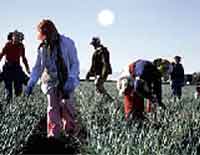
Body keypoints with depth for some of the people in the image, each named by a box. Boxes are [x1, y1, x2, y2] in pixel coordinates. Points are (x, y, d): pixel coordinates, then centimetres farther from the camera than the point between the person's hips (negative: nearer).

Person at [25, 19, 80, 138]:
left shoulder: (67, 43, -9)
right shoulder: (42, 47, 4)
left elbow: (75, 63, -9)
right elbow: (38, 67, 11)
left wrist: (70, 81, -20)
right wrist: (31, 84, 1)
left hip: (67, 82, -3)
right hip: (51, 82, 3)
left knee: (67, 106, -2)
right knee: (53, 107, -2)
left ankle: (70, 130, 15)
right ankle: (54, 133, 1)